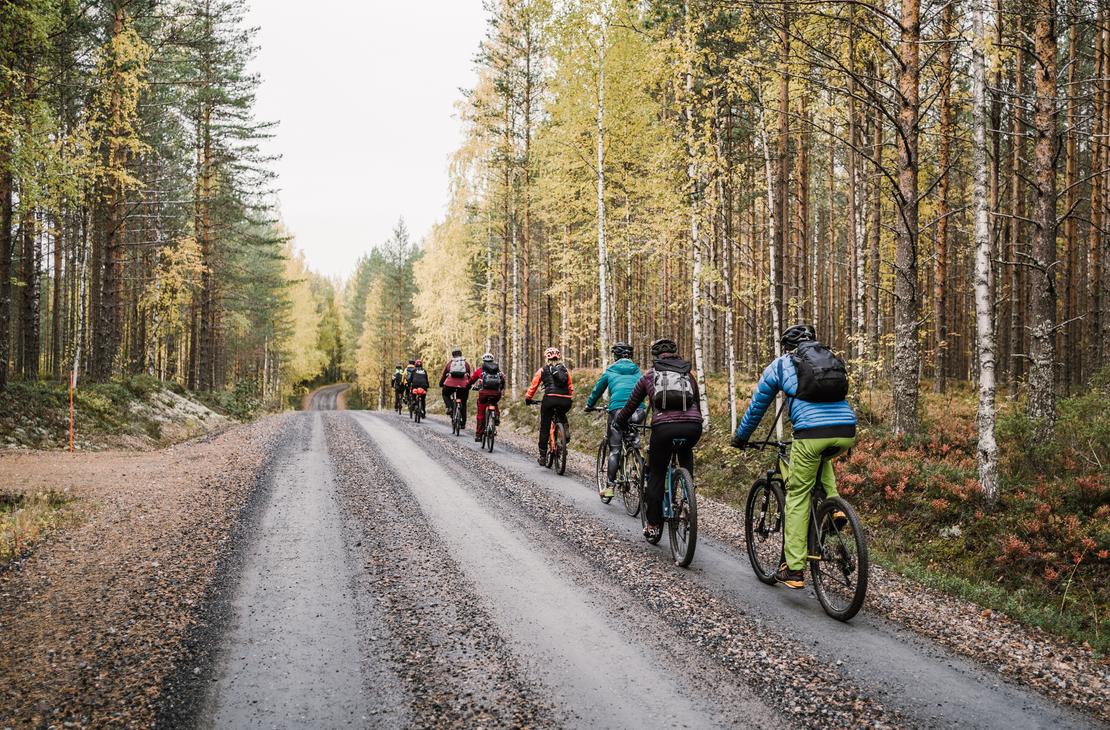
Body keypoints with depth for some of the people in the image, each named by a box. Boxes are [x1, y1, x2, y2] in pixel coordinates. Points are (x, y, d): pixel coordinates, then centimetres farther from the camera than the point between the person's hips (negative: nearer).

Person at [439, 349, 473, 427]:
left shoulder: (449, 363, 13)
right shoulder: (466, 363, 15)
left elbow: (444, 374, 16)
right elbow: (469, 376, 19)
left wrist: (441, 384, 28)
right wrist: (469, 386, 30)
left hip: (451, 383, -1)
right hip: (463, 385, 1)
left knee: (445, 394, 28)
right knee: (463, 404, 11)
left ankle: (450, 407, 1)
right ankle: (463, 423, 9)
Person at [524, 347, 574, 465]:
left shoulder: (543, 370, 13)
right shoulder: (565, 369, 19)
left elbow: (533, 386, 16)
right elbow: (570, 387, 21)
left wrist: (528, 398, 29)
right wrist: (571, 399, 35)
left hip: (549, 399, -2)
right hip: (565, 400, 3)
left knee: (544, 428, 9)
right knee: (562, 416, 36)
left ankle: (543, 456, 11)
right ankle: (566, 430, 7)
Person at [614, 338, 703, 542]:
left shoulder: (649, 376, 21)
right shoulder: (689, 376, 26)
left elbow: (631, 404, 30)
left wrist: (619, 422, 47)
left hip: (663, 427, -2)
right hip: (692, 427, 2)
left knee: (656, 476, 12)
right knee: (685, 450, 36)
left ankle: (653, 525, 10)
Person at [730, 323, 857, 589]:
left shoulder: (779, 365, 18)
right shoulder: (830, 360, 28)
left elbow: (757, 406, 26)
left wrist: (740, 438, 41)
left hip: (812, 432, -4)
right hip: (847, 432, 4)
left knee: (797, 497, 9)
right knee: (822, 458, 39)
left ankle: (794, 570, 7)